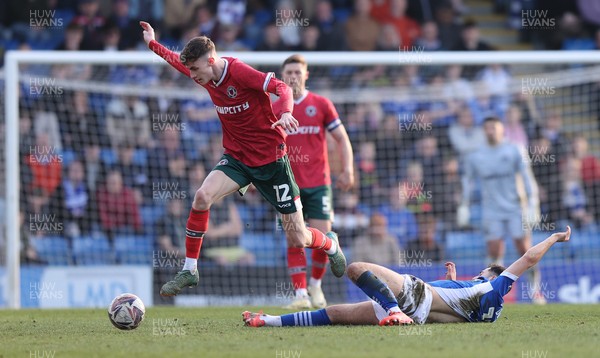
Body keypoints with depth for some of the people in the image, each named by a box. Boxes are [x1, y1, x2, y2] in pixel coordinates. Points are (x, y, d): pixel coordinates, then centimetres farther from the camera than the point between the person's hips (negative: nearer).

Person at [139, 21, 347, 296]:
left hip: (270, 158, -5)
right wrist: (152, 43, 25)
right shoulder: (206, 76, 0)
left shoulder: (239, 72, -21)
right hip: (236, 157, 6)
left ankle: (330, 244, 37)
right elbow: (177, 60, 21)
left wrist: (286, 112, -46)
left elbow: (282, 88, -28)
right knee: (202, 196, -25)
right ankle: (189, 271, -13)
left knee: (297, 239, -1)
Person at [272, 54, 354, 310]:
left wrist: (347, 169, -4)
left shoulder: (321, 104, 4)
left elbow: (341, 138, 7)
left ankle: (315, 284, 16)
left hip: (318, 183, 0)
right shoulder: (273, 110, 6)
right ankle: (301, 295, -2)